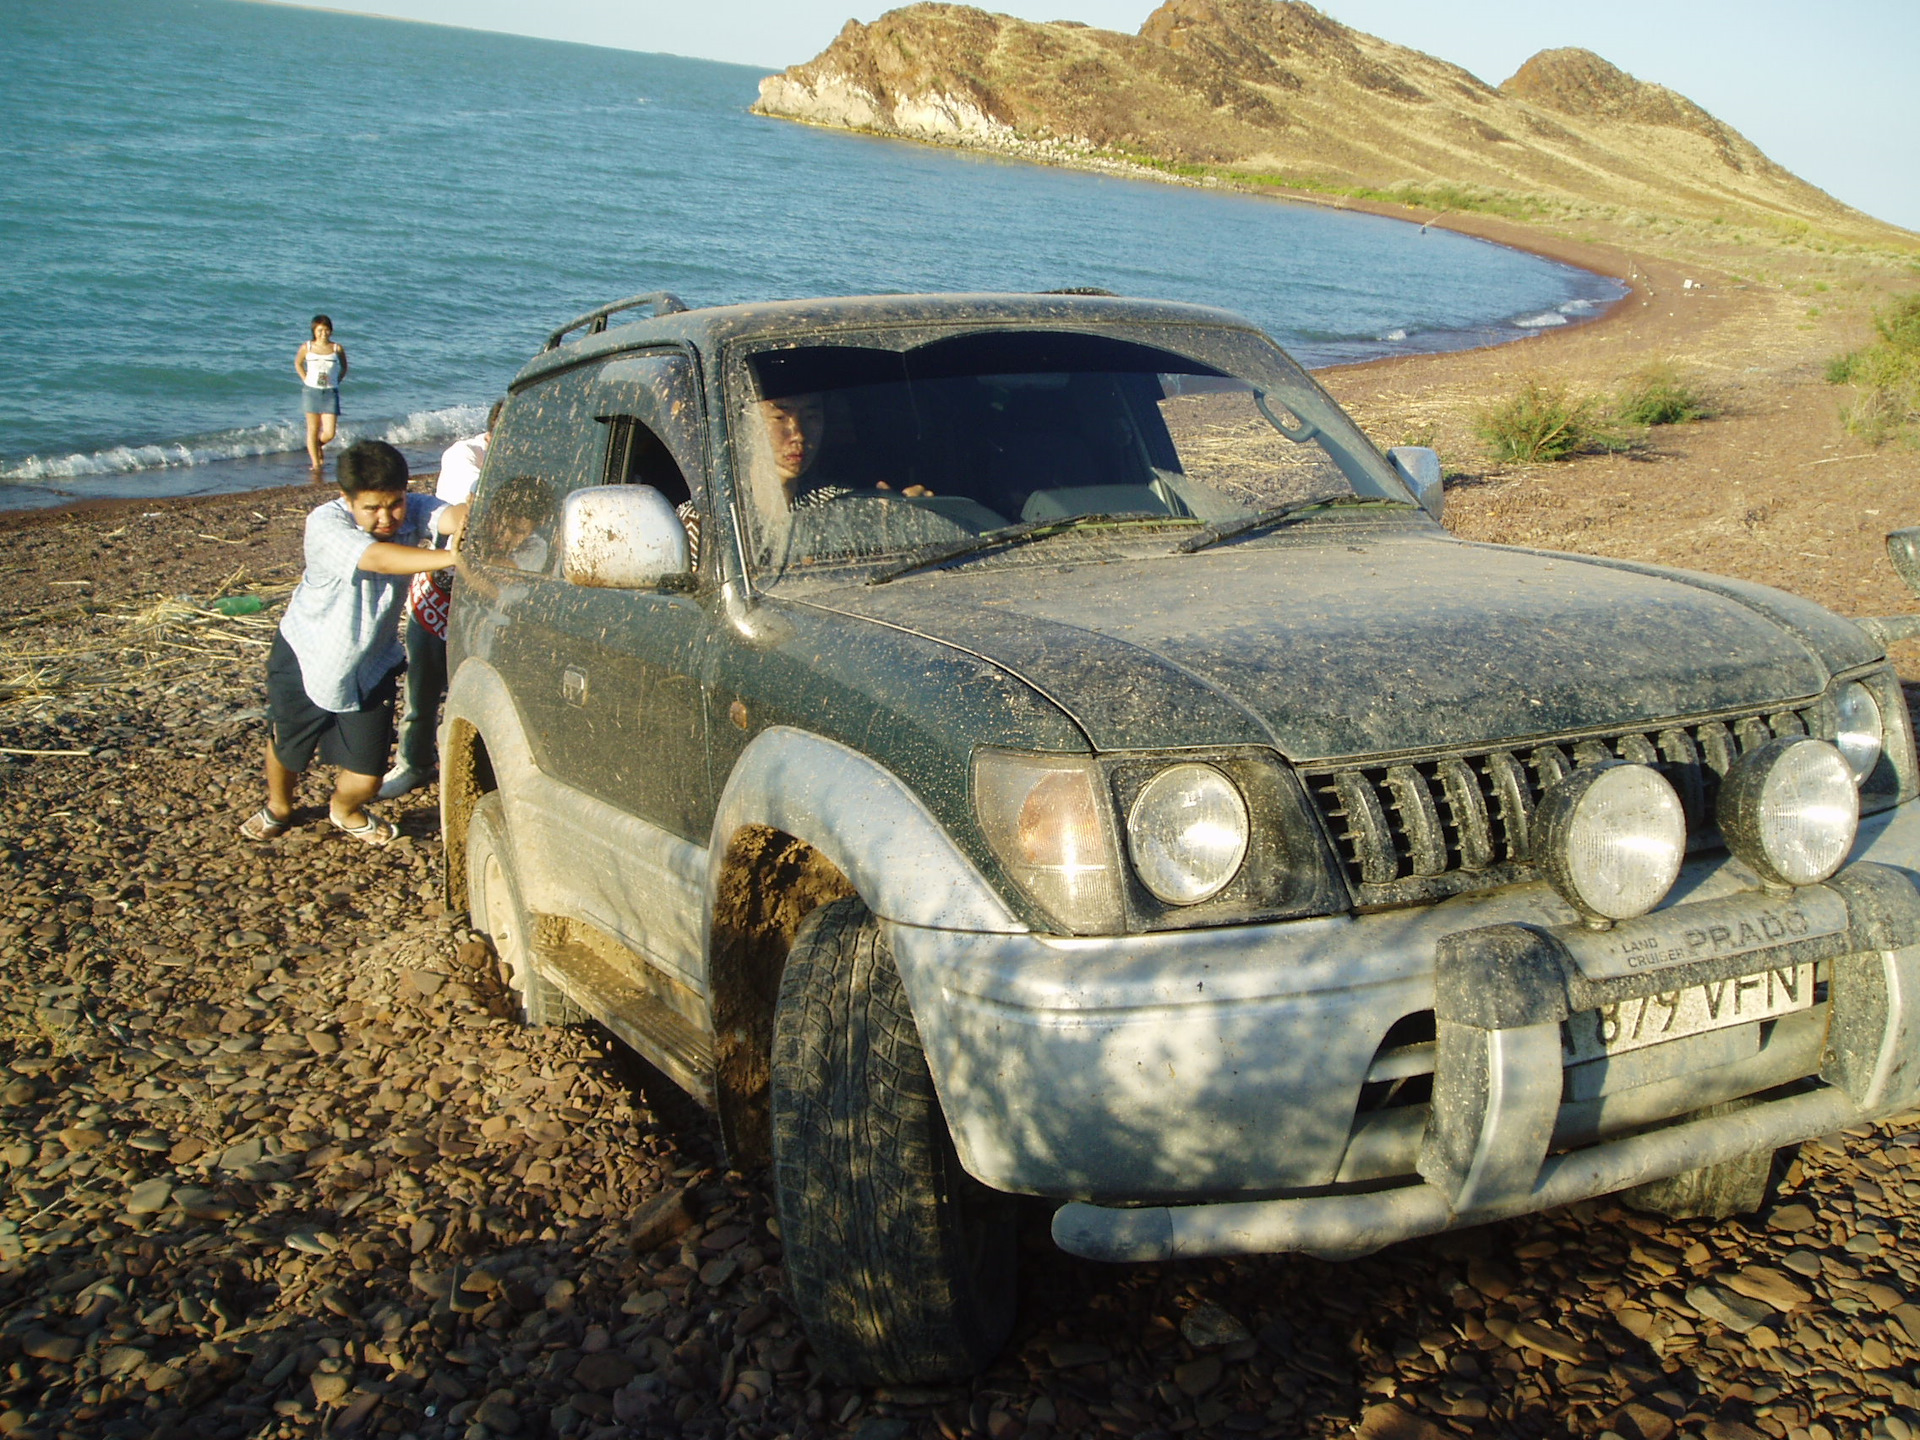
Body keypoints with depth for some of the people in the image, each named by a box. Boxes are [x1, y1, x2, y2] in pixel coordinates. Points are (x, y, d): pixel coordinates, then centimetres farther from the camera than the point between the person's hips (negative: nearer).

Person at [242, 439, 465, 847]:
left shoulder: (412, 512, -18)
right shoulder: (326, 525, -31)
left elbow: (450, 515, -39)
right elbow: (376, 558, -49)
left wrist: (466, 520, -65)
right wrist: (451, 557, -63)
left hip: (371, 666, 2)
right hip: (307, 658, -2)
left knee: (366, 774, 1)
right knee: (286, 743, 20)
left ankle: (345, 810, 40)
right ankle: (278, 807, 55)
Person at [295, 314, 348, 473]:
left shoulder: (337, 348, 0)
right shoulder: (307, 347, 0)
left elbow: (344, 368, 16)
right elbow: (298, 363, 17)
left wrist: (337, 381, 5)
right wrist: (305, 379, 6)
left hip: (330, 393, 0)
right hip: (311, 391, 0)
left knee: (329, 433, -5)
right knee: (313, 429, 4)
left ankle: (319, 445, 31)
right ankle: (316, 464, 12)